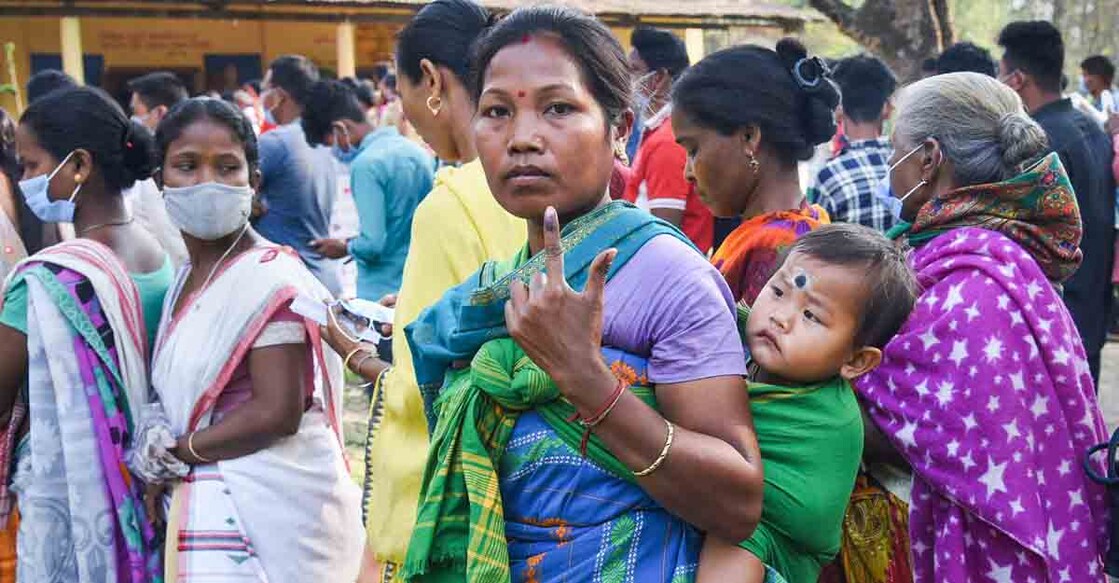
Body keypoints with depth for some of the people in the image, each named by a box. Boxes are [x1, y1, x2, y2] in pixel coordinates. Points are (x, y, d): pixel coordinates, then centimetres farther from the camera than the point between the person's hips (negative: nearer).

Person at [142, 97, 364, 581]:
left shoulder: (269, 279, -15)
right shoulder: (187, 281, 11)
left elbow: (276, 412, -22)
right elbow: (181, 402, 13)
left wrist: (168, 455, -11)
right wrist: (160, 459, -8)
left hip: (260, 514, -7)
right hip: (206, 505, 7)